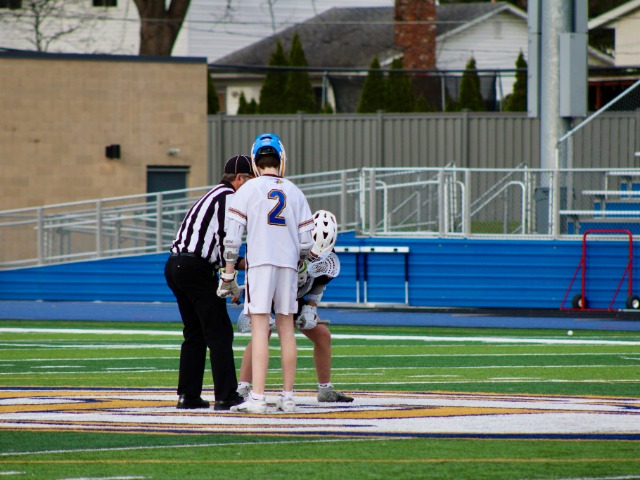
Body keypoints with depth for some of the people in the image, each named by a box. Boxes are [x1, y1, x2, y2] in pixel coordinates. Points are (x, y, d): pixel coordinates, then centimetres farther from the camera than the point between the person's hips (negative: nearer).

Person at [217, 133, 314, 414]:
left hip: (260, 263, -3)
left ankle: (257, 398, -15)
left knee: (260, 330, -8)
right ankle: (287, 397, 12)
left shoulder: (249, 190, 0)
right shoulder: (295, 193, 9)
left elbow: (232, 237, -4)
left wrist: (228, 275, 0)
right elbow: (306, 243, 7)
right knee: (286, 330, 10)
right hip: (288, 264, 3)